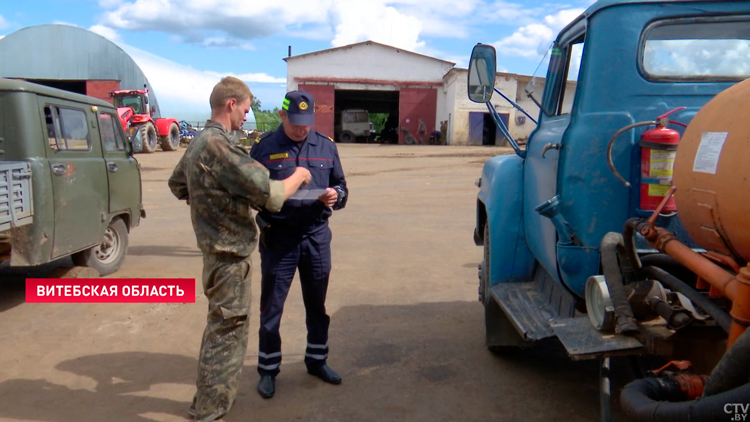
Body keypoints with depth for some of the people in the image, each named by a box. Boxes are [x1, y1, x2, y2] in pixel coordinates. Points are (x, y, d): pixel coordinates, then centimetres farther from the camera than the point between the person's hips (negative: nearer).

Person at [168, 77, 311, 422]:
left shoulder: (199, 142, 9)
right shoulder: (219, 145, -22)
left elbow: (176, 185, 24)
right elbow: (270, 194, -25)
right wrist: (298, 176, -7)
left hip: (216, 249, 10)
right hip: (229, 253, -10)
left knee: (220, 326, 22)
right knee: (226, 331, 2)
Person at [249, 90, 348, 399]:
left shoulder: (326, 146, 4)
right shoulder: (264, 147, -3)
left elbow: (341, 186, 10)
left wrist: (336, 196, -13)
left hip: (317, 235, 3)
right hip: (278, 237, -3)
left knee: (317, 304, 16)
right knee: (272, 306, 6)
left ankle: (317, 360, 35)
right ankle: (268, 369, 24)